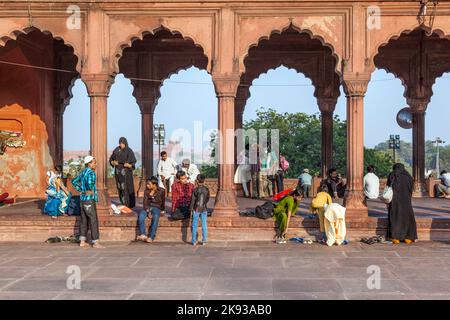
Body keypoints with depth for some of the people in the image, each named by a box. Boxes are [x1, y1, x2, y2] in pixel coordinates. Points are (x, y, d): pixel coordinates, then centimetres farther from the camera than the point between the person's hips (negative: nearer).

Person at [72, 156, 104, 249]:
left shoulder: (83, 172, 12)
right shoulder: (91, 173, -16)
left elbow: (74, 182, 22)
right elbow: (90, 182, -38)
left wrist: (81, 191, 15)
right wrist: (90, 191, -20)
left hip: (83, 199, 9)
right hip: (89, 200, -9)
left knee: (84, 220, 14)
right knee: (93, 221, -3)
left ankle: (82, 241, 18)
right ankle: (95, 242, 1)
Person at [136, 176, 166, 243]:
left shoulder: (161, 191, -1)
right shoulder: (146, 191, 6)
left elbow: (162, 202, 5)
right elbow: (145, 202, 1)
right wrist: (148, 211, -13)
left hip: (156, 208, -3)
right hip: (147, 208, 3)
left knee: (155, 217, -36)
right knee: (141, 216, -30)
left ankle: (151, 237, -37)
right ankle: (143, 235, -34)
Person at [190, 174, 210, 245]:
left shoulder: (195, 190, -13)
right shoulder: (206, 189, -4)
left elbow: (193, 200, -9)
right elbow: (207, 199, 7)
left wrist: (191, 208, 2)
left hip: (196, 209, -2)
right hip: (204, 209, 2)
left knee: (194, 225, 7)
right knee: (204, 225, 9)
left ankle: (194, 241, 10)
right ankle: (204, 241, 12)